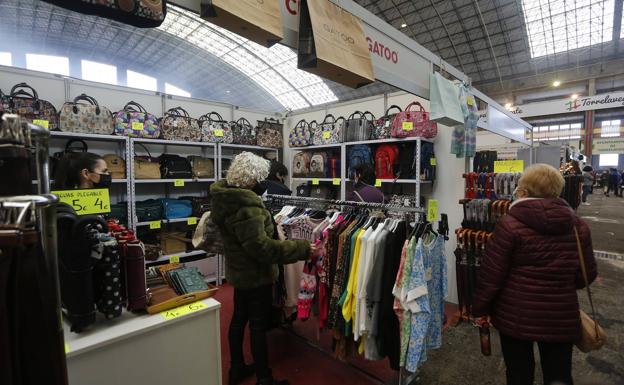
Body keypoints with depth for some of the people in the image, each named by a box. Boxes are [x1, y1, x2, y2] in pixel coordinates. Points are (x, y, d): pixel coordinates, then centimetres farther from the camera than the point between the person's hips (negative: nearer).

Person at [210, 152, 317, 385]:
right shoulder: (246, 207, -29)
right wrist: (302, 248, -30)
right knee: (258, 325, 6)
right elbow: (260, 246, -33)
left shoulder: (225, 197, 2)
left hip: (238, 270, 9)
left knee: (239, 317, 21)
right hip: (256, 275, -9)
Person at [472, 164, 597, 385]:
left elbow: (491, 274, -13)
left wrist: (479, 308, 0)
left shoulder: (510, 224, -16)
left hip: (515, 315, -3)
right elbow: (587, 274, 8)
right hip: (561, 316, 3)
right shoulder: (579, 226, -2)